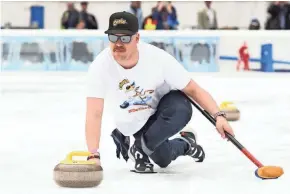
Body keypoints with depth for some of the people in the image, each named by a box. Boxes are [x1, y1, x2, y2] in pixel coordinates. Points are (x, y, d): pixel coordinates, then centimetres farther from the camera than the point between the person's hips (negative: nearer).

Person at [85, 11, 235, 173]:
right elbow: (94, 115, -33)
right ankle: (184, 145, 28)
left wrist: (219, 116, -33)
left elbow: (193, 89, -20)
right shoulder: (100, 67, -29)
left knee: (182, 110, -33)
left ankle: (141, 148, -14)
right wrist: (94, 156, -46)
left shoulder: (157, 57, -30)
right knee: (163, 159, -6)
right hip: (134, 122, 1)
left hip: (163, 102, -1)